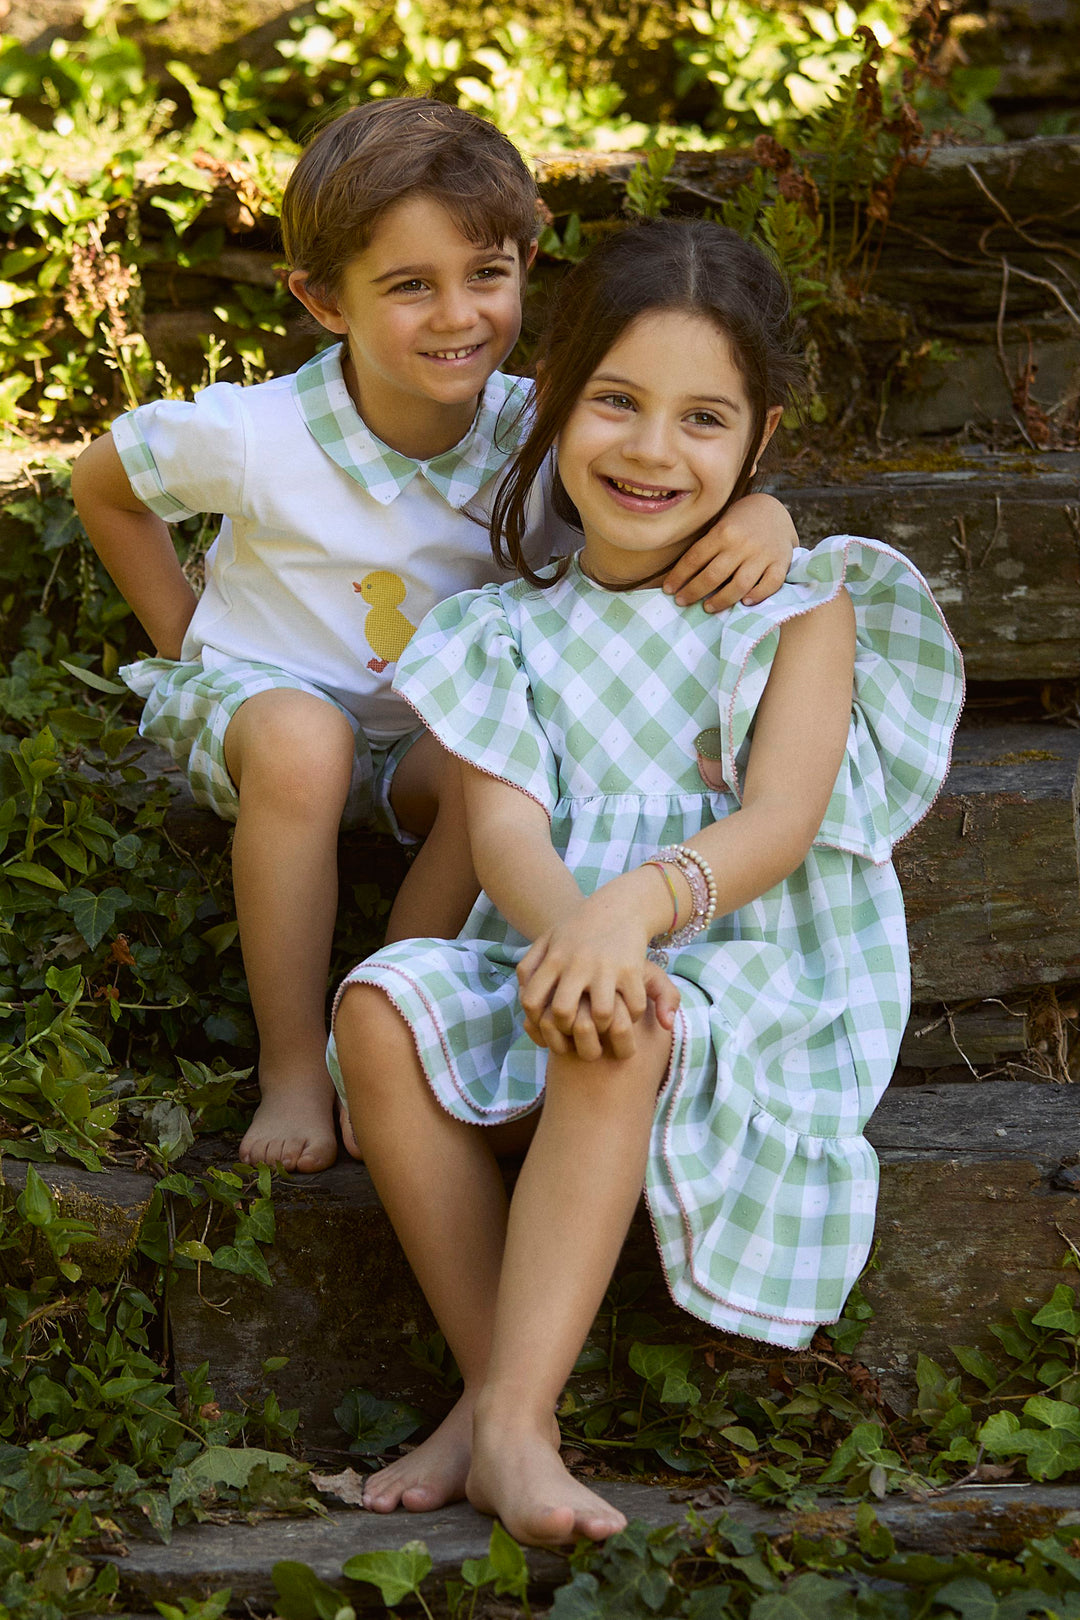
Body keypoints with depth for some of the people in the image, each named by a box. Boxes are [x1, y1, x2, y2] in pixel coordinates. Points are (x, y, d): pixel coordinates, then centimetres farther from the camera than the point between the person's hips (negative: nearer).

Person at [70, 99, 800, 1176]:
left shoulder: (534, 433, -16)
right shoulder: (255, 438, -22)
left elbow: (686, 486, -16)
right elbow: (101, 485, -3)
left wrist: (761, 518, -41)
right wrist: (187, 645, 0)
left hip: (432, 730, 3)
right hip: (259, 688, -2)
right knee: (301, 739, -38)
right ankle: (292, 1069, -22)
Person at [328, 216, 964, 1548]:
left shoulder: (801, 605, 1)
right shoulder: (514, 629, 10)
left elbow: (779, 822, -13)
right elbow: (506, 829, -6)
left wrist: (639, 903, -35)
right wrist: (563, 928, -31)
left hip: (749, 984, -4)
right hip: (546, 954, 4)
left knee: (626, 1037, -37)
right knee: (383, 1007, -26)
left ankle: (514, 1421, -38)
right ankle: (489, 1388, -26)